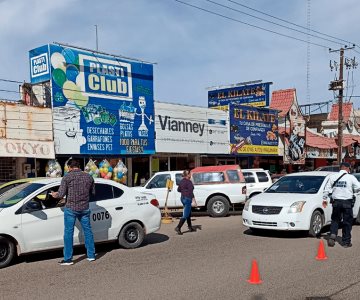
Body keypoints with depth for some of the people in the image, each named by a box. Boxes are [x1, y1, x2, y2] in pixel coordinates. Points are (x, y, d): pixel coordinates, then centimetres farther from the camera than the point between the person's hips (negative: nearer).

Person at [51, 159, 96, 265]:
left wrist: (54, 194, 8)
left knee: (68, 233, 3)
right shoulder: (88, 177, 5)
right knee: (88, 231, 15)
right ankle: (91, 255, 22)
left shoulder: (67, 177, -8)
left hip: (71, 209, -4)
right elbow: (93, 192, 13)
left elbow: (61, 194, -13)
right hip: (85, 208, 4)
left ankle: (68, 259, 6)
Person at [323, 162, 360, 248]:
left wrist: (324, 199, 14)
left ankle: (332, 235, -4)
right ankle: (346, 242, 12)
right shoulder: (351, 177, -6)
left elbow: (327, 189, 5)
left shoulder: (333, 177, 3)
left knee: (335, 220, 16)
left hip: (336, 202, 3)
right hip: (347, 202, -2)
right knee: (347, 222, 7)